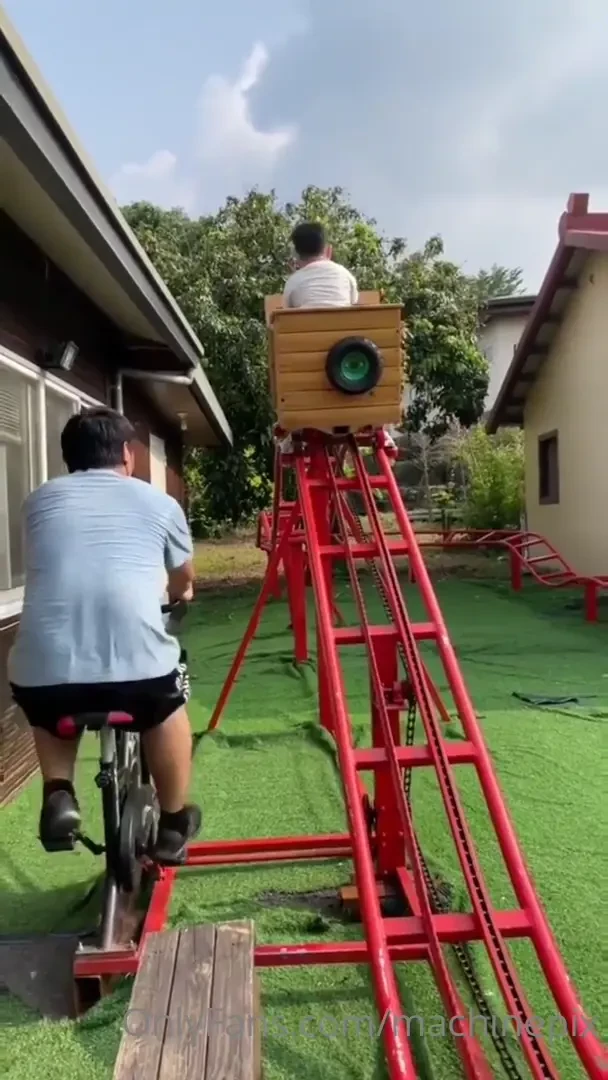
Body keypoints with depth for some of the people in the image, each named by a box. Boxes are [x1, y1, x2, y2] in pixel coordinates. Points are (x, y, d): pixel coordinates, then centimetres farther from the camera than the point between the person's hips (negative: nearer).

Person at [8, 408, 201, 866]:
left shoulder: (40, 499, 21)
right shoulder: (158, 501, 17)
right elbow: (184, 580, 34)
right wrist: (178, 592, 59)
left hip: (41, 672, 2)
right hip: (137, 662, -1)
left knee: (48, 708, 37)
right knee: (168, 705, 31)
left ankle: (58, 795, 18)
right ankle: (172, 826, 36)